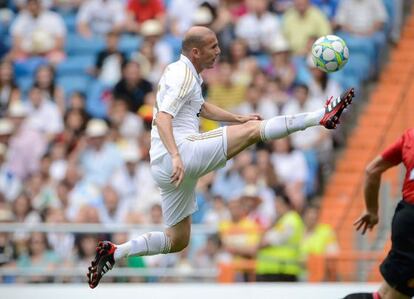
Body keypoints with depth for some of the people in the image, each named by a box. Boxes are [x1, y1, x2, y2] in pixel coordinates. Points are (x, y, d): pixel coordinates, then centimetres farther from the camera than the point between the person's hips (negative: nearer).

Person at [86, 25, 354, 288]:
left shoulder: (183, 73, 22)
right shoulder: (183, 75, -9)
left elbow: (201, 107, 41)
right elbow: (163, 118, -23)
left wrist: (238, 118, 35)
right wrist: (175, 156, -36)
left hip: (165, 168, 11)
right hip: (183, 150, -11)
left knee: (177, 241, 16)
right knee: (253, 129, -14)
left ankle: (115, 252, 11)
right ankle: (323, 117, -14)